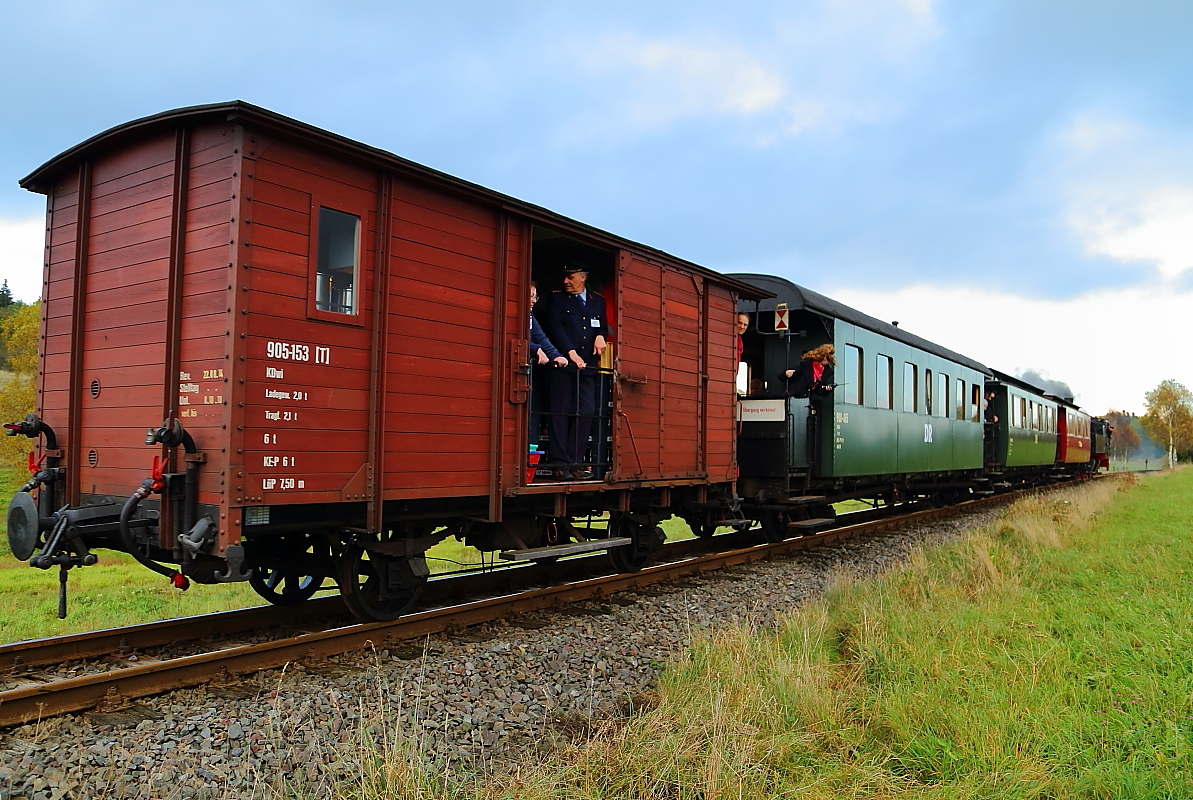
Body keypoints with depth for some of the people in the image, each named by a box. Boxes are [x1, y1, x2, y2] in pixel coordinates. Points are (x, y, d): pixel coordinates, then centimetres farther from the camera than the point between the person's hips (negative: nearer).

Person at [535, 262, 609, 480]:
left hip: (587, 366, 3)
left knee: (587, 413, -5)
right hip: (562, 364, -3)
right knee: (560, 413, -6)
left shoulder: (598, 301, 19)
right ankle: (559, 464, -4)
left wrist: (601, 335, -2)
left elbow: (603, 325, 23)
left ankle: (574, 462, 1)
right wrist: (571, 352, -17)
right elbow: (555, 327, -5)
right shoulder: (555, 299, 8)